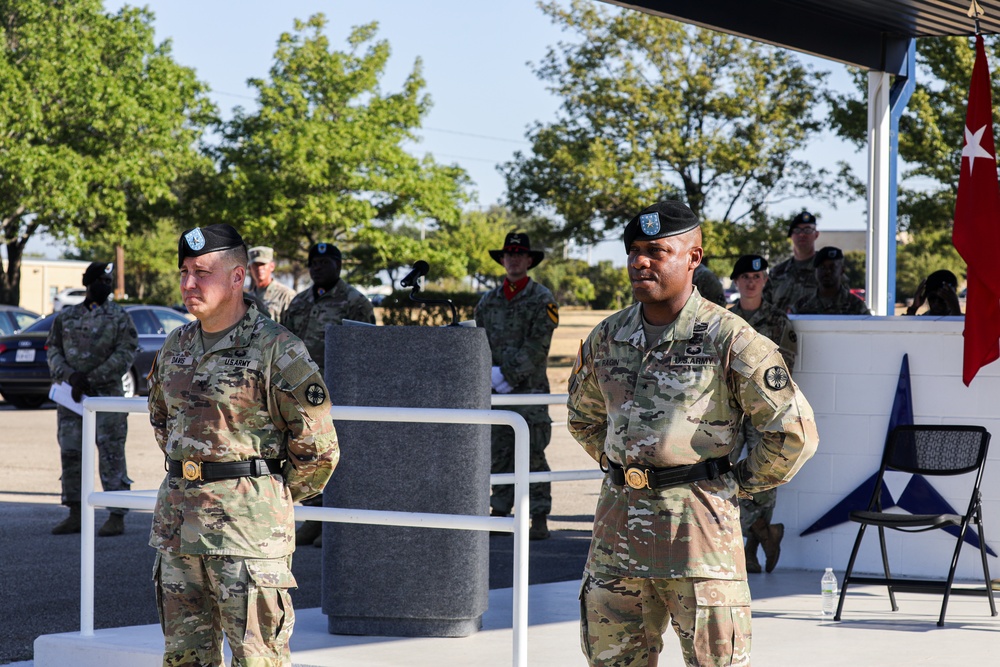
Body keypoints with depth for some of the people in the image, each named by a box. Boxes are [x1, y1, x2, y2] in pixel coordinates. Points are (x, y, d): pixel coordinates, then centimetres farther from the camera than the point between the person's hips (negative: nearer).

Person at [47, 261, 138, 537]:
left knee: (111, 456, -5)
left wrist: (91, 379, -15)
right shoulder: (65, 317, 12)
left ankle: (117, 517, -2)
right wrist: (69, 374, -10)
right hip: (71, 396, 4)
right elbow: (53, 349, 10)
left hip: (106, 395, -4)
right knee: (70, 454, 5)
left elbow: (126, 354, -7)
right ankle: (75, 516, 13)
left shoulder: (119, 317, 1)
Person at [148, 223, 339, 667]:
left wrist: (272, 498, 3)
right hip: (177, 524, 7)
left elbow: (317, 446, -7)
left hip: (247, 528, -7)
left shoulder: (277, 351, -10)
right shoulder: (176, 347, 11)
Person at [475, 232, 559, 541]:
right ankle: (499, 514, 12)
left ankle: (539, 519, -1)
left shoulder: (542, 299, -1)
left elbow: (537, 346, -9)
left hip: (530, 389, -4)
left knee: (533, 456, -4)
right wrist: (487, 374, -2)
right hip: (496, 392, 4)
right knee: (498, 455, 6)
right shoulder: (488, 301, 14)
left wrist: (507, 375, -16)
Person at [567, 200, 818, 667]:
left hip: (698, 521, -5)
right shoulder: (606, 339, 10)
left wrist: (740, 482, 0)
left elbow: (794, 429, -5)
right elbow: (584, 417, 29)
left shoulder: (729, 339, -7)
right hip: (619, 520, 6)